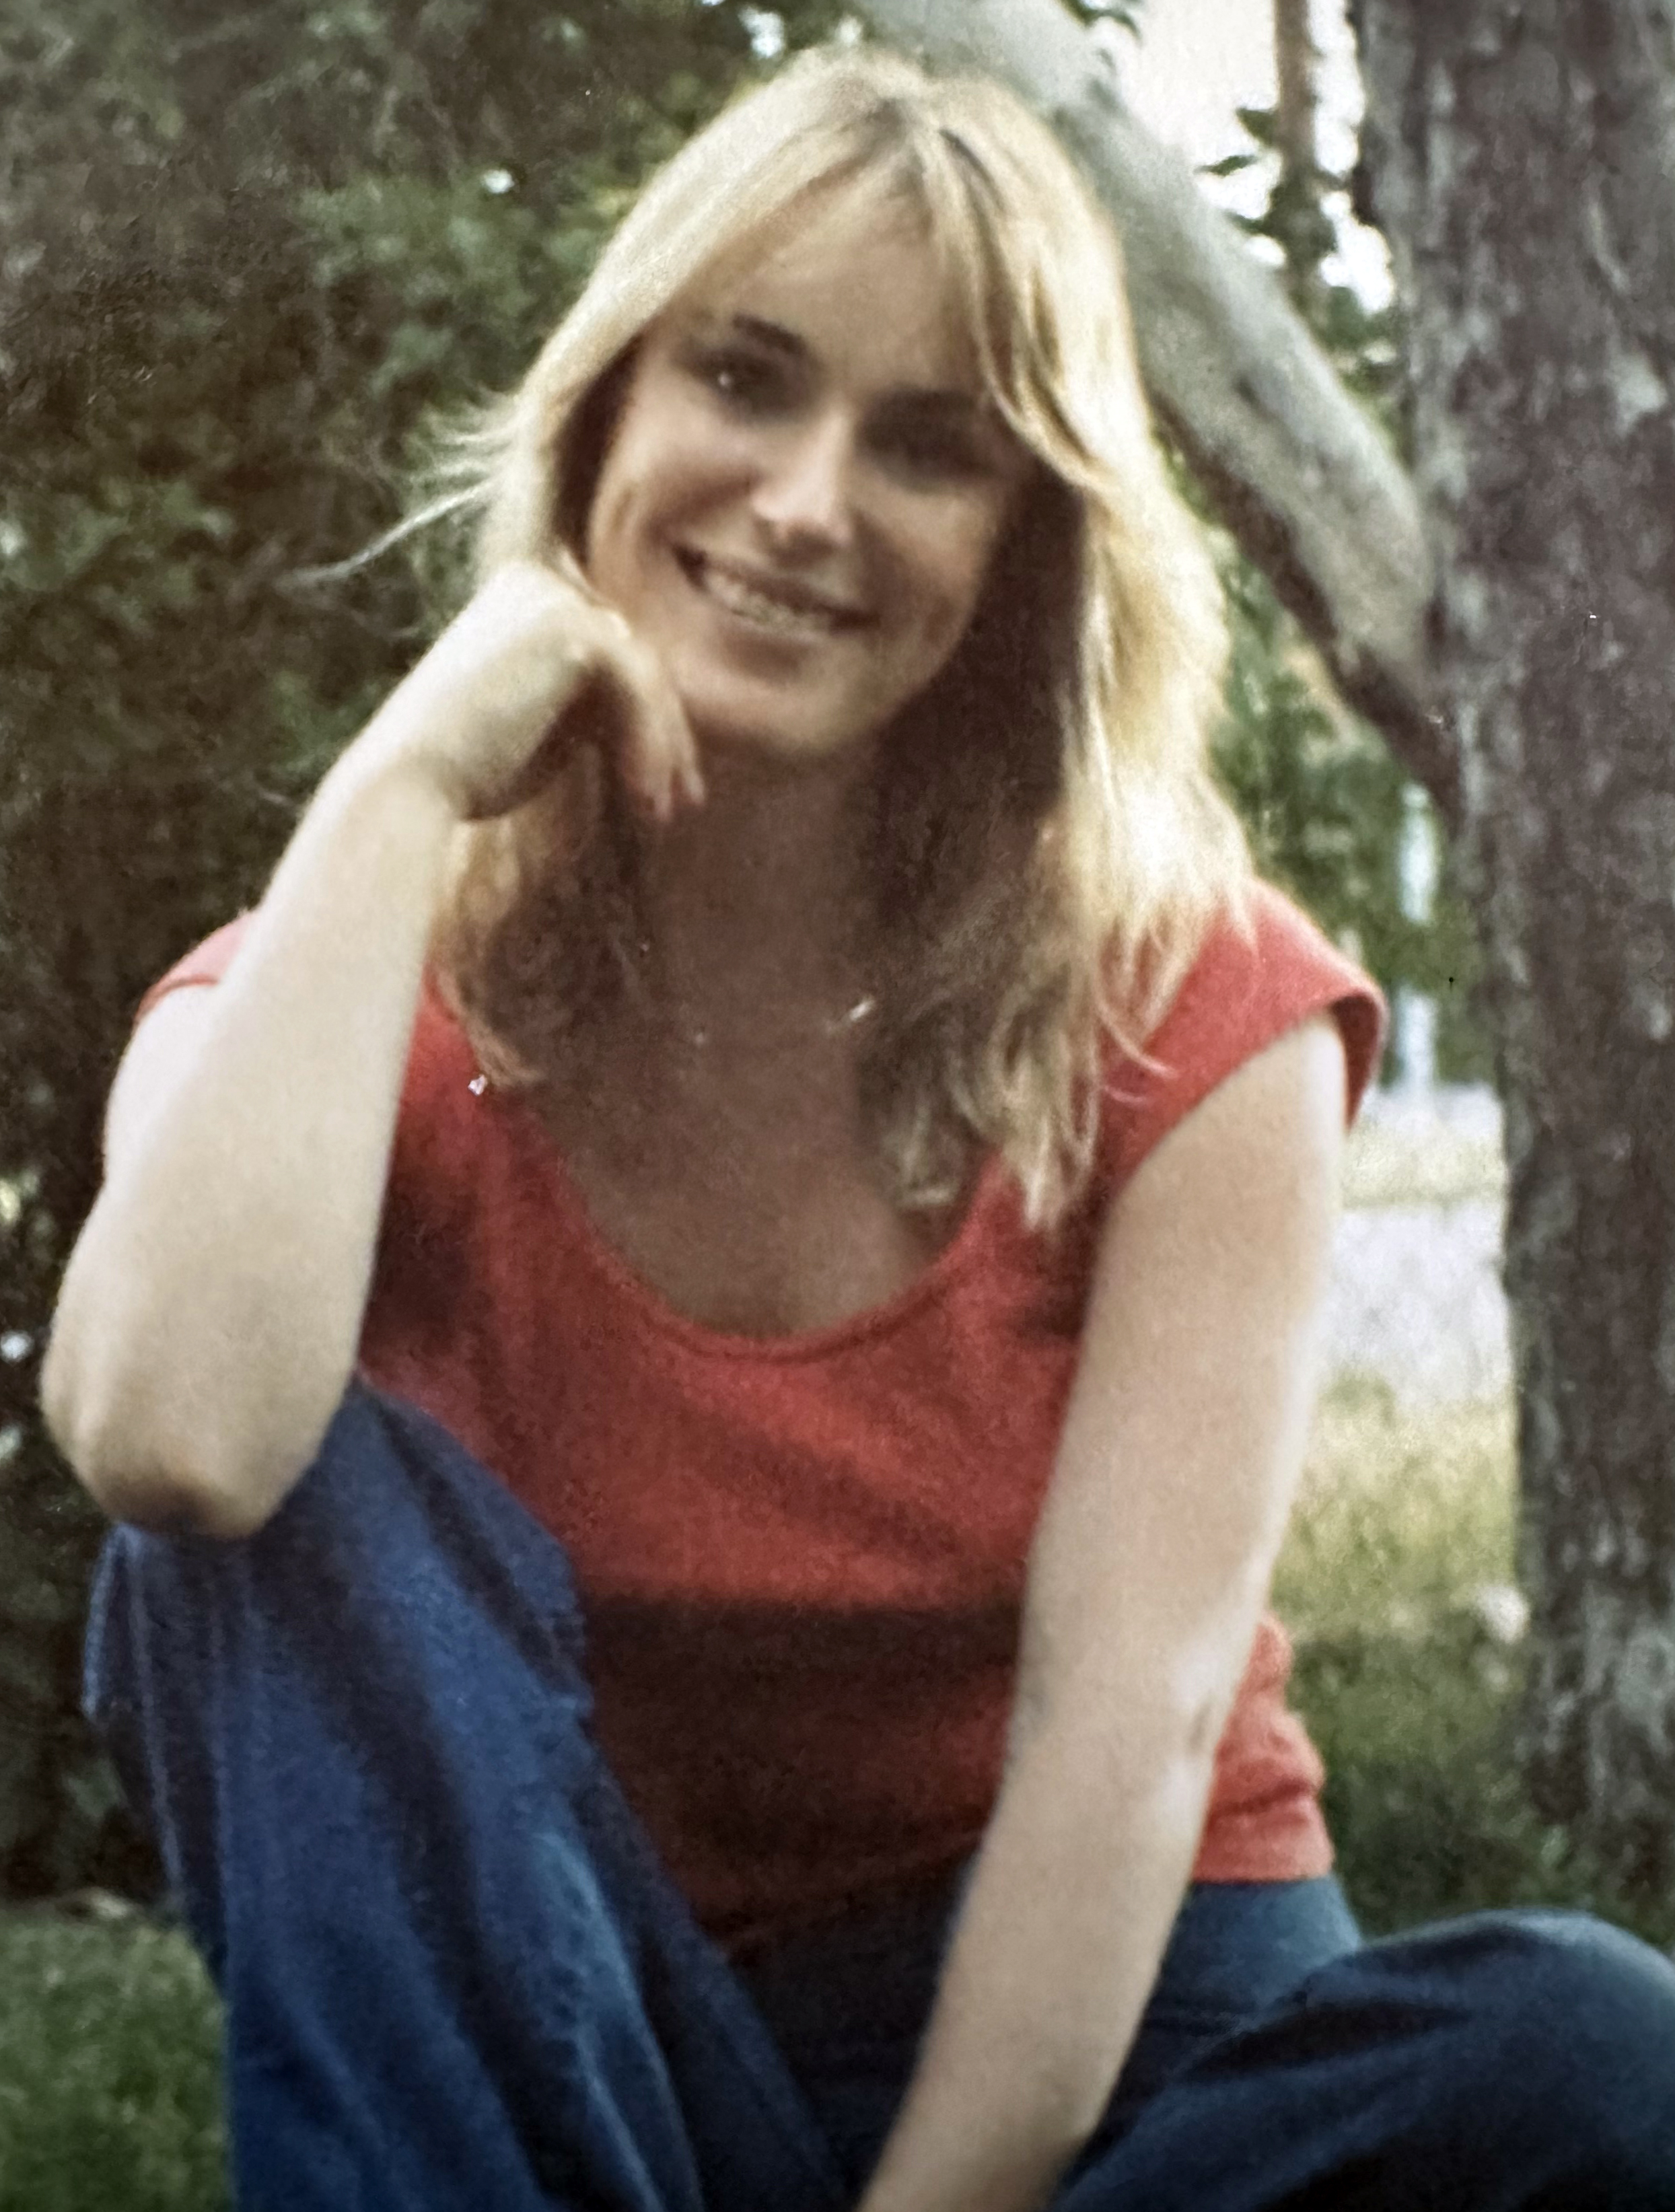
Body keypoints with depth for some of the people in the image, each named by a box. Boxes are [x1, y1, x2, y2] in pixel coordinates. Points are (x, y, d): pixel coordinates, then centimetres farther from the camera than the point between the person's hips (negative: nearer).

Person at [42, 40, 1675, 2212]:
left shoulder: (1194, 1007, -7)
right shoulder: (338, 1014, -5)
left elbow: (1136, 1719, -16)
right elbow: (168, 1436, -30)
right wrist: (400, 789, -21)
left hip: (1086, 2033, 0)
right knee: (295, 1512, -25)